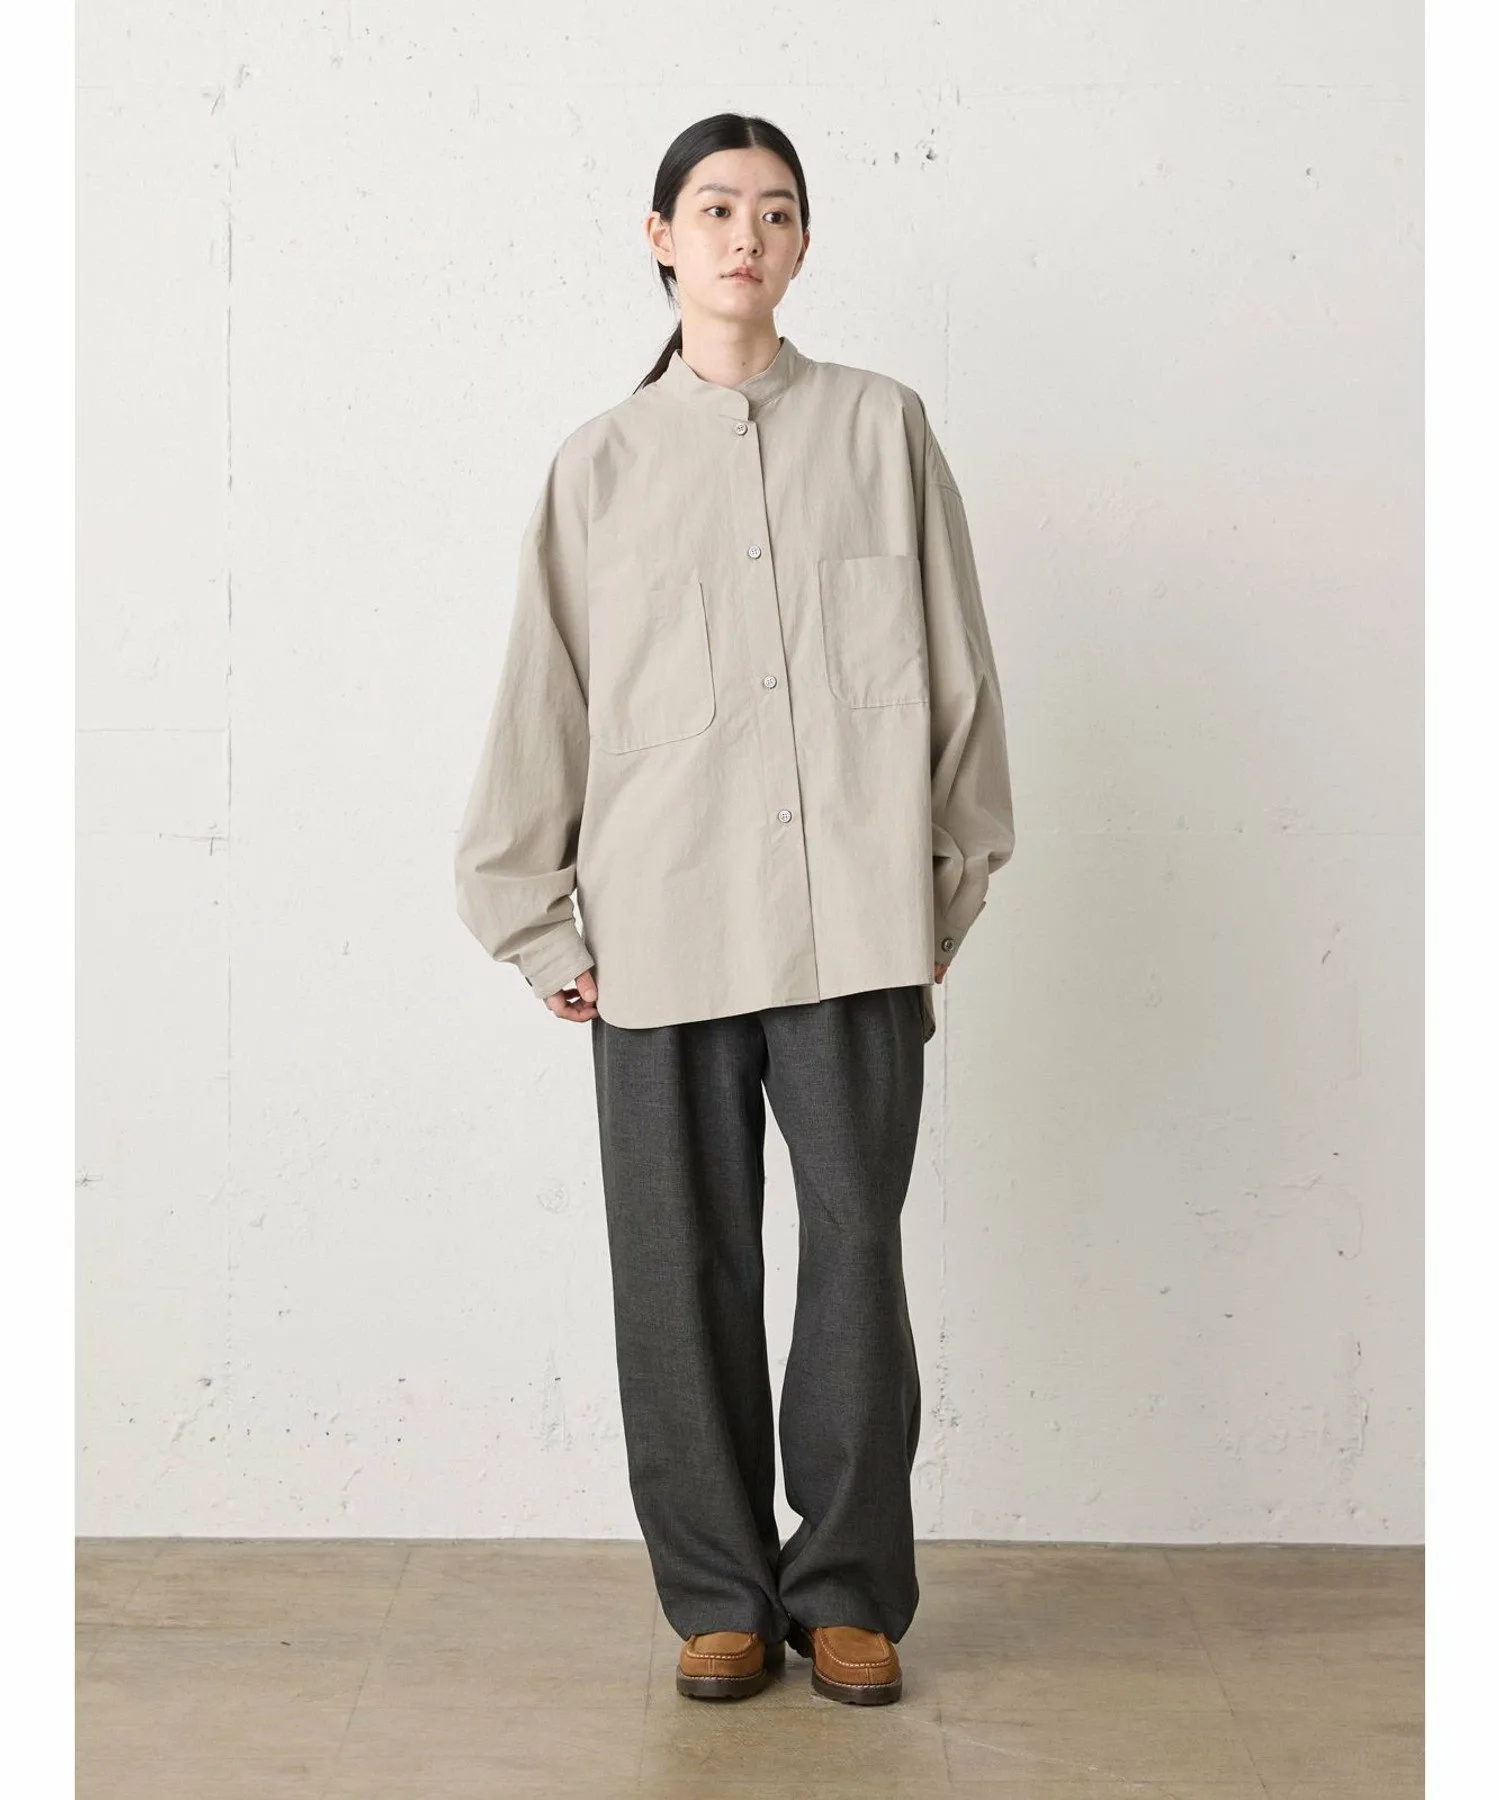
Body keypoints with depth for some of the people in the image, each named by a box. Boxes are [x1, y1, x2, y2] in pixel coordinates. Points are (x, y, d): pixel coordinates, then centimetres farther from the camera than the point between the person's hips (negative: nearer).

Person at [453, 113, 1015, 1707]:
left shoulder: (883, 427, 8)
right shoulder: (601, 462, 9)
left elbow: (955, 671, 9)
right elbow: (544, 705, 9)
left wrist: (952, 884, 6)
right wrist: (543, 928, 6)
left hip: (856, 920, 0)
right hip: (663, 928, 1)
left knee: (858, 1249, 2)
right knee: (684, 1268, 4)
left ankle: (850, 1592, 17)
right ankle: (719, 1600, 18)